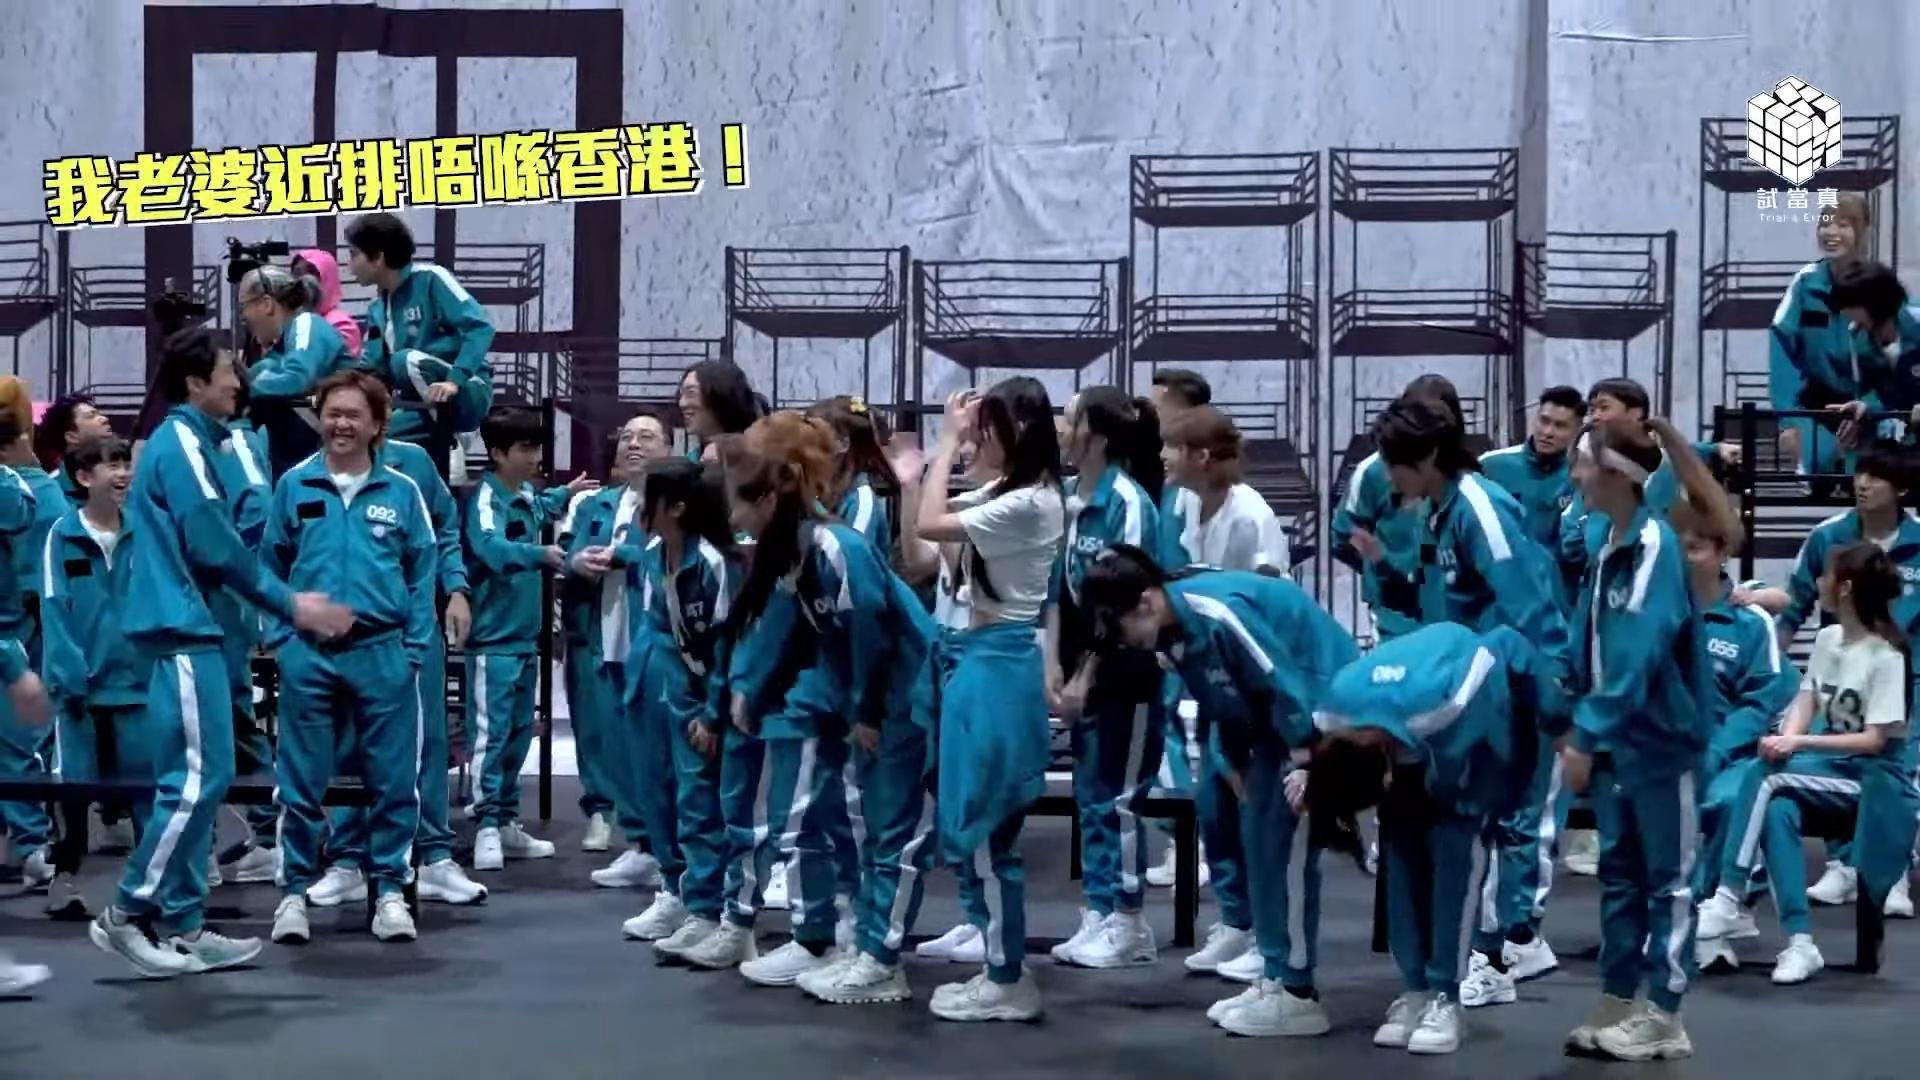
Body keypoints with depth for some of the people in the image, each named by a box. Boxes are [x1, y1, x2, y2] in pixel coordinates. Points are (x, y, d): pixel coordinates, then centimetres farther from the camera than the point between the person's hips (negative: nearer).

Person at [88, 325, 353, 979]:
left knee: (197, 782, 9)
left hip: (184, 631, 10)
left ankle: (181, 927, 12)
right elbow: (216, 547, -15)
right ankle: (130, 913, -2)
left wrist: (287, 601, 14)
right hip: (182, 633, -10)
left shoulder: (184, 441, 18)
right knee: (195, 781, -8)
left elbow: (209, 542, 19)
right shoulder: (182, 443, -10)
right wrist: (292, 607, -7)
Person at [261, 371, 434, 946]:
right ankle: (295, 891, 15)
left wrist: (414, 648, -1)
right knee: (301, 781, 5)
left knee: (393, 780, 4)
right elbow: (270, 564, 9)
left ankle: (390, 890, 14)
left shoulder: (402, 492, 3)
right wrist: (281, 634, 2)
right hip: (308, 653, 0)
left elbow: (422, 574, 5)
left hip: (383, 651, 0)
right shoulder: (293, 485, 4)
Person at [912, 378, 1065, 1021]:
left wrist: (949, 442, -12)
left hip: (998, 666, -10)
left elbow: (929, 526, -20)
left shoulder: (1029, 503, -19)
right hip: (984, 659, 10)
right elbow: (935, 515, 17)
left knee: (980, 828, -4)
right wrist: (948, 443, 9)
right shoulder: (1007, 493, 11)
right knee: (970, 825, 13)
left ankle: (1009, 981, 4)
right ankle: (1002, 968, 19)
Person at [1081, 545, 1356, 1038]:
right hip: (1274, 716, 9)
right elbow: (1222, 698, 12)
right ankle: (1275, 979, 16)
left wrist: (1303, 763, -20)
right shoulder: (1171, 633, 0)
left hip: (1320, 700, -9)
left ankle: (1298, 995, -2)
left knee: (1288, 849, -9)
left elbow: (1284, 681, -25)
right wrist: (1238, 764, 16)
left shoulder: (1218, 611, -28)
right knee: (1259, 839, 8)